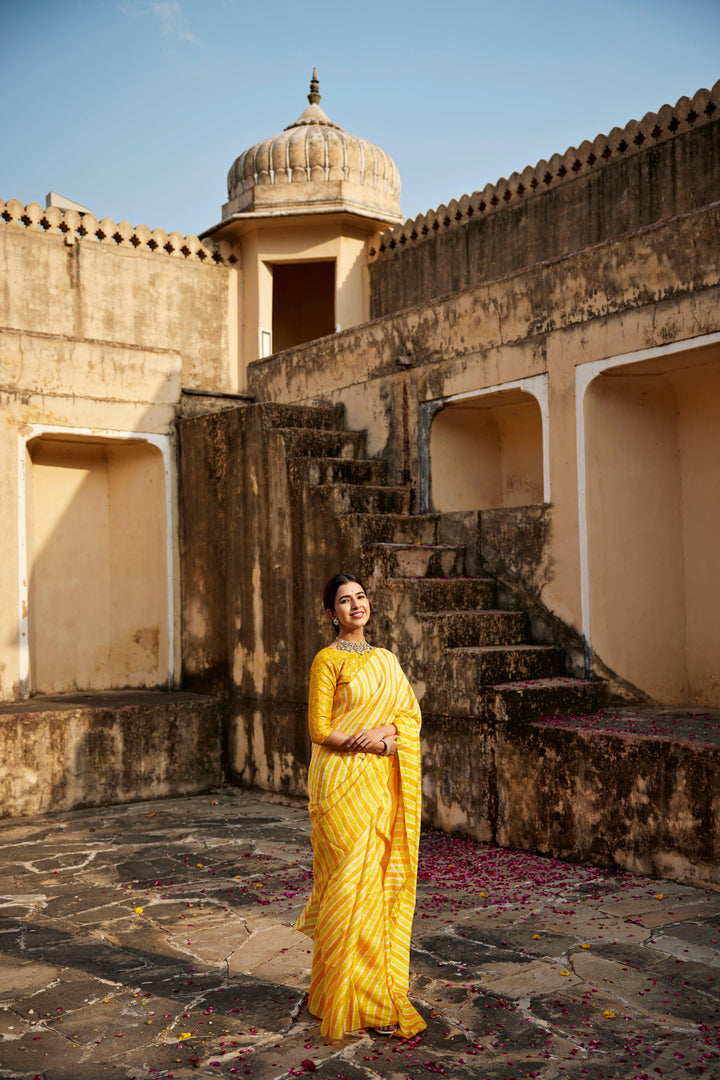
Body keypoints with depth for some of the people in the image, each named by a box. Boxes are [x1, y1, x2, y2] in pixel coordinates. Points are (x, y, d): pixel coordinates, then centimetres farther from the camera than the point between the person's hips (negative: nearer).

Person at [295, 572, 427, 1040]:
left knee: (383, 877, 9)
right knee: (353, 880, -4)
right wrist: (371, 743, -15)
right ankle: (353, 998, 7)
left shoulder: (386, 660, 14)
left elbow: (411, 713, 8)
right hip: (344, 779, -6)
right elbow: (320, 729, -8)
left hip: (382, 783, 6)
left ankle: (383, 984, 22)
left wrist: (383, 733, -11)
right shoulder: (328, 660, -4)